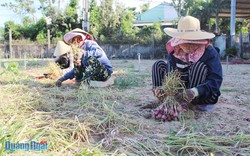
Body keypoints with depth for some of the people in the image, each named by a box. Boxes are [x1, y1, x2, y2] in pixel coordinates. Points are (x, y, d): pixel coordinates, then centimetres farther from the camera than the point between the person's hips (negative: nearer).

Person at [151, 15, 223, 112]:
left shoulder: (209, 52, -18)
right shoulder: (174, 52, -4)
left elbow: (216, 80, -26)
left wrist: (195, 91, -43)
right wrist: (162, 87, -31)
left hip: (205, 95, -4)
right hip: (180, 92, 4)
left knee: (199, 66, -30)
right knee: (159, 64, -4)